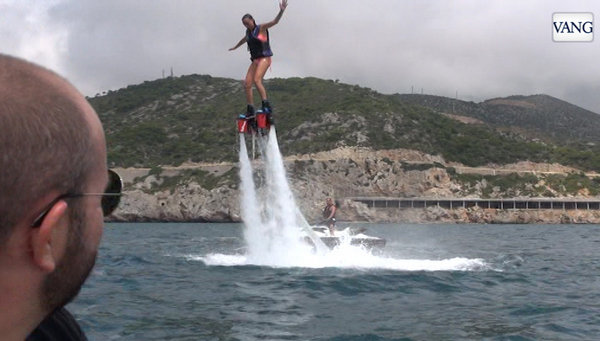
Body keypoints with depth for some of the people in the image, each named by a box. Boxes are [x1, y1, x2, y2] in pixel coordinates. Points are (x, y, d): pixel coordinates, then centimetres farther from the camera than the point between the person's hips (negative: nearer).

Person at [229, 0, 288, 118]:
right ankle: (250, 110, 4)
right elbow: (244, 39, 38)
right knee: (247, 84, -2)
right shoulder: (248, 32, 15)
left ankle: (266, 105, -30)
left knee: (257, 80, -27)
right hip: (255, 60, 7)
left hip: (264, 58, -7)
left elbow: (274, 21, -18)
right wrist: (235, 47, 57)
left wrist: (281, 11, -36)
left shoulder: (261, 28, -4)